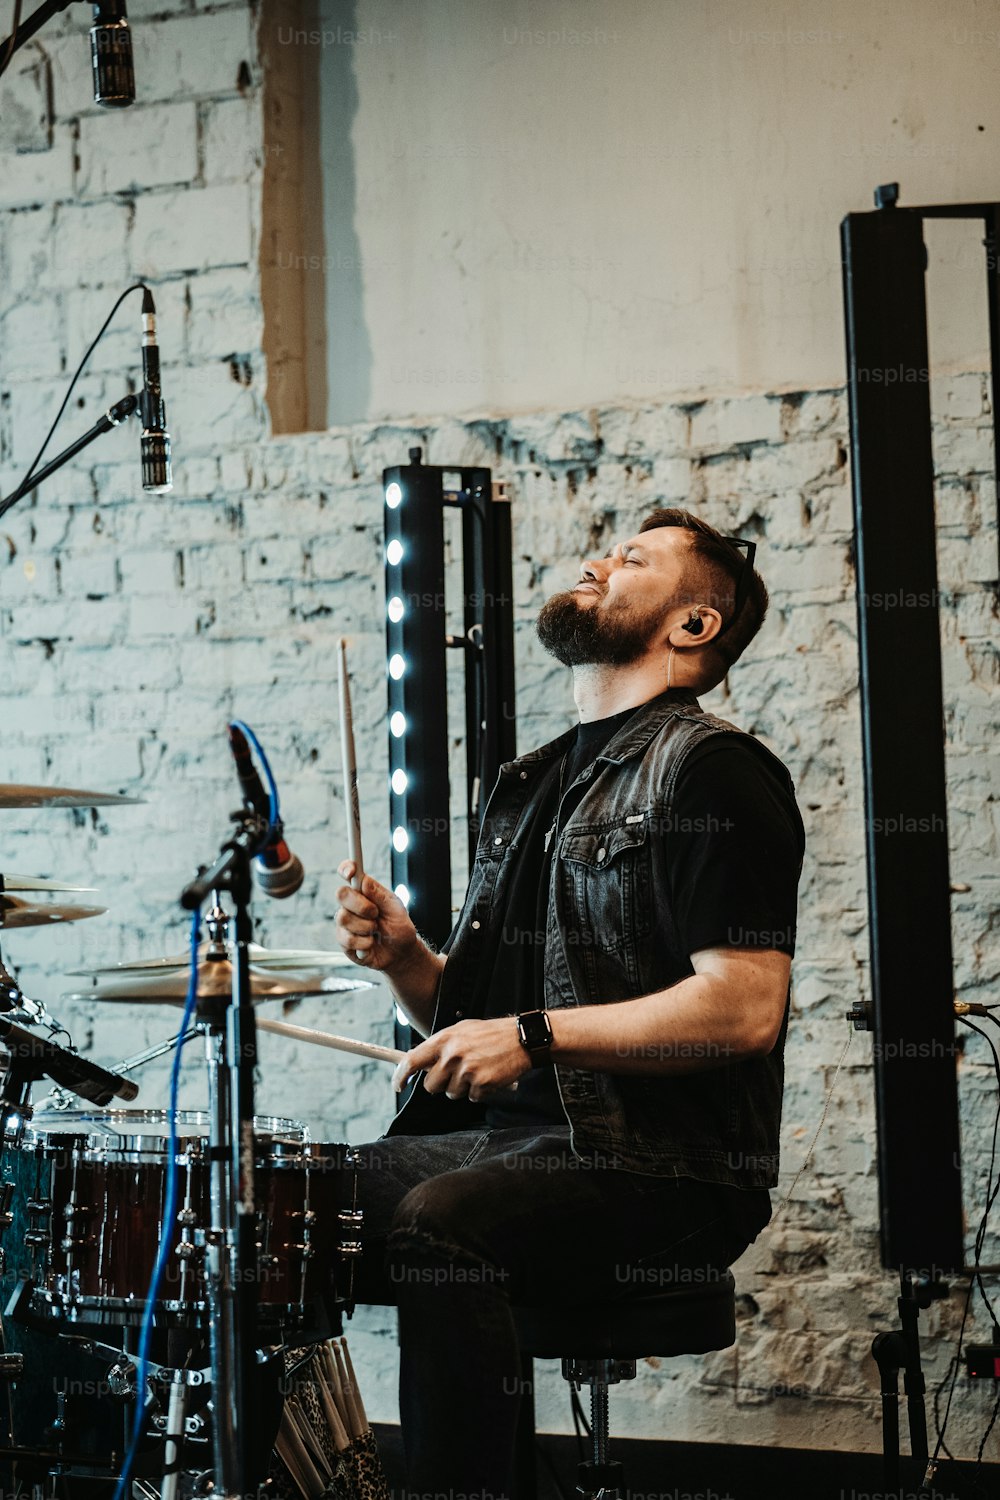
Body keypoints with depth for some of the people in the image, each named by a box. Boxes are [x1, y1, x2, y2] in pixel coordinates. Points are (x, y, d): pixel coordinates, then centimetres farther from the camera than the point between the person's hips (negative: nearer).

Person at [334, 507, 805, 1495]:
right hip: (501, 1134, 8)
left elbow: (745, 1008, -17)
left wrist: (538, 1036, -21)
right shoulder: (532, 782, 21)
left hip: (656, 1163, -8)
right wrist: (405, 961, 2)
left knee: (437, 1225, -33)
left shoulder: (711, 772, -6)